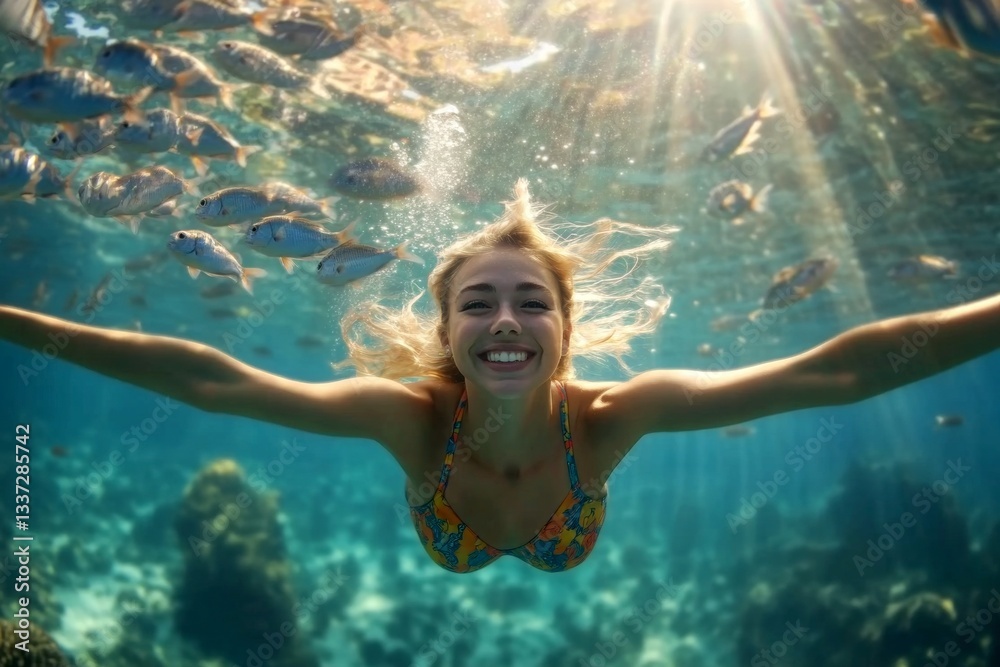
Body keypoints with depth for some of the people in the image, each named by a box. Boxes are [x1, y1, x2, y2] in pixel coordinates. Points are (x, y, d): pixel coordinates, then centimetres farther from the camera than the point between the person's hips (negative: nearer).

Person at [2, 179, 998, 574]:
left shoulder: (607, 417, -43)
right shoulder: (412, 417, -42)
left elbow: (840, 370, -48)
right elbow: (206, 379, -43)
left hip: (571, 599, 1)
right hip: (446, 600, 0)